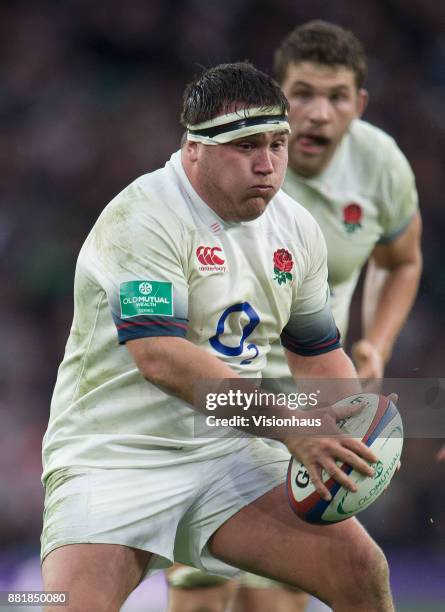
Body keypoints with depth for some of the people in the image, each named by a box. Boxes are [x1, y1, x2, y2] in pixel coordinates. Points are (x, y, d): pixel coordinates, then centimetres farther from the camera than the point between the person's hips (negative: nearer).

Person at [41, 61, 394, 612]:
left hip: (229, 454, 6)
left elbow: (318, 353, 19)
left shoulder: (297, 229, 8)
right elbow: (159, 356, -26)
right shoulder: (142, 218, -16)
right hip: (112, 458, -6)